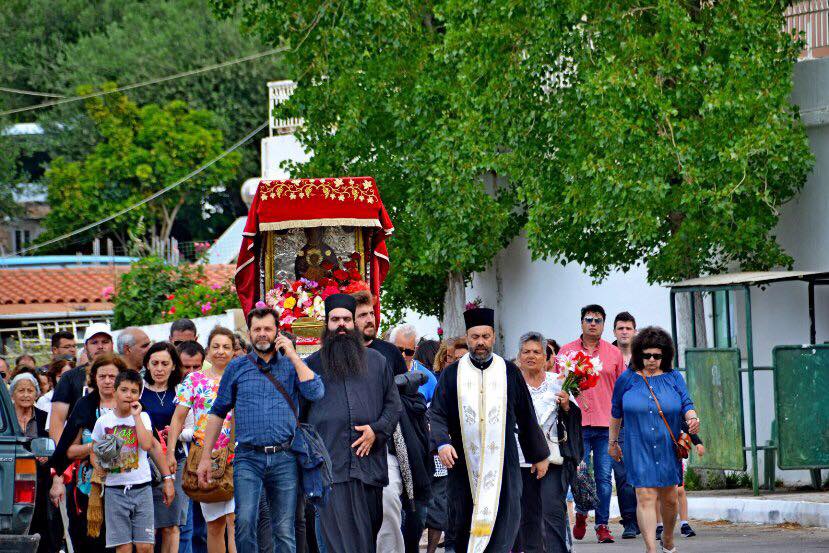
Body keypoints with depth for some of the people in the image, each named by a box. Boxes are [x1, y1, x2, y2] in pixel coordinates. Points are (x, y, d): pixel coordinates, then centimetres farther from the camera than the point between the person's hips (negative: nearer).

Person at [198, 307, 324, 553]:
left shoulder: (292, 365, 11)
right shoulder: (237, 367, 11)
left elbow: (316, 393, -7)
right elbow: (218, 412, 13)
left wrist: (292, 355, -4)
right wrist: (205, 457, 8)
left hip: (284, 459, 1)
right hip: (248, 458, -1)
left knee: (285, 530, 1)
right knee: (244, 522, -19)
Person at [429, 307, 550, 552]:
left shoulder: (509, 372, 7)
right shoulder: (452, 374, 6)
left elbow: (526, 416, 12)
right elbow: (437, 413, 0)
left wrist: (539, 455, 14)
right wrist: (442, 442, -19)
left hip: (502, 462, -1)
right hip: (464, 463, 1)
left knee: (502, 525, -11)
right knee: (464, 524, 4)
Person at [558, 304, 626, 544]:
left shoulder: (614, 353, 10)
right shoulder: (567, 351, 7)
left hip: (607, 424, 1)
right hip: (578, 423, -1)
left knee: (604, 477, -2)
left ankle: (602, 525, 4)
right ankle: (581, 514, 22)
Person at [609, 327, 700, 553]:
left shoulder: (674, 378, 4)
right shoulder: (627, 379, 2)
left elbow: (686, 405, -1)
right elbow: (616, 413, 11)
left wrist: (692, 418, -24)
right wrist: (613, 442, 16)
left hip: (668, 449, 2)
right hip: (639, 450, -2)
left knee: (669, 499, 10)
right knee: (645, 497, -12)